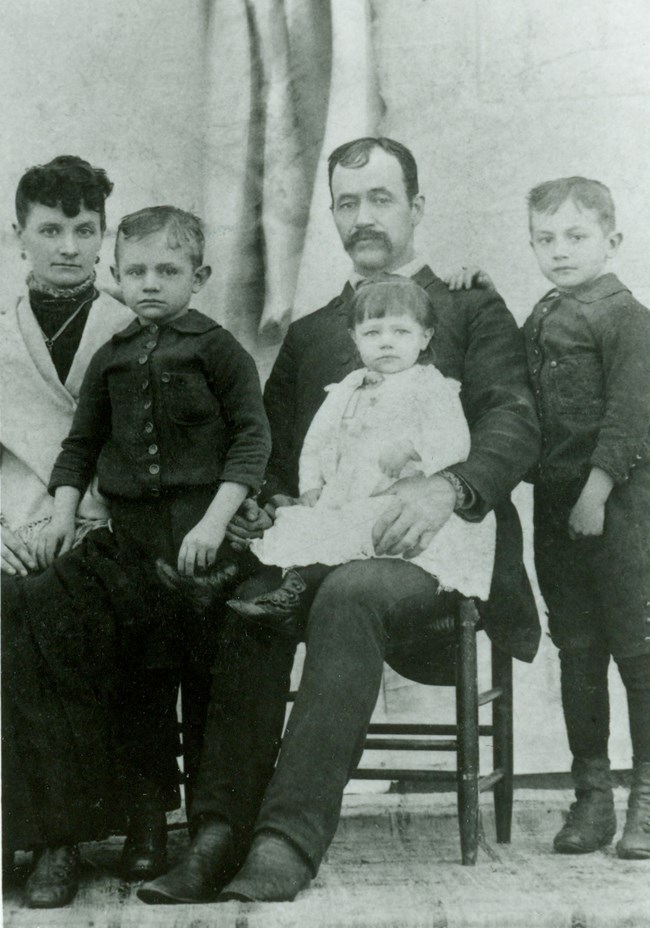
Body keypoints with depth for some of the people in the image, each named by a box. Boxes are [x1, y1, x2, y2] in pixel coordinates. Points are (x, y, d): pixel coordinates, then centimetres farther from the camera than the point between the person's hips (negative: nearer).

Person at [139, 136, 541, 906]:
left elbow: (516, 426, -3)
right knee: (249, 597, -30)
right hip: (327, 547, 4)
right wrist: (261, 508, -4)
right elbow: (272, 458, 21)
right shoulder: (307, 336, 26)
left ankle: (284, 848, -41)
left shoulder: (474, 315, 13)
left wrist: (447, 488, -25)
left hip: (434, 555, -3)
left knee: (349, 594, -37)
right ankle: (220, 835, -32)